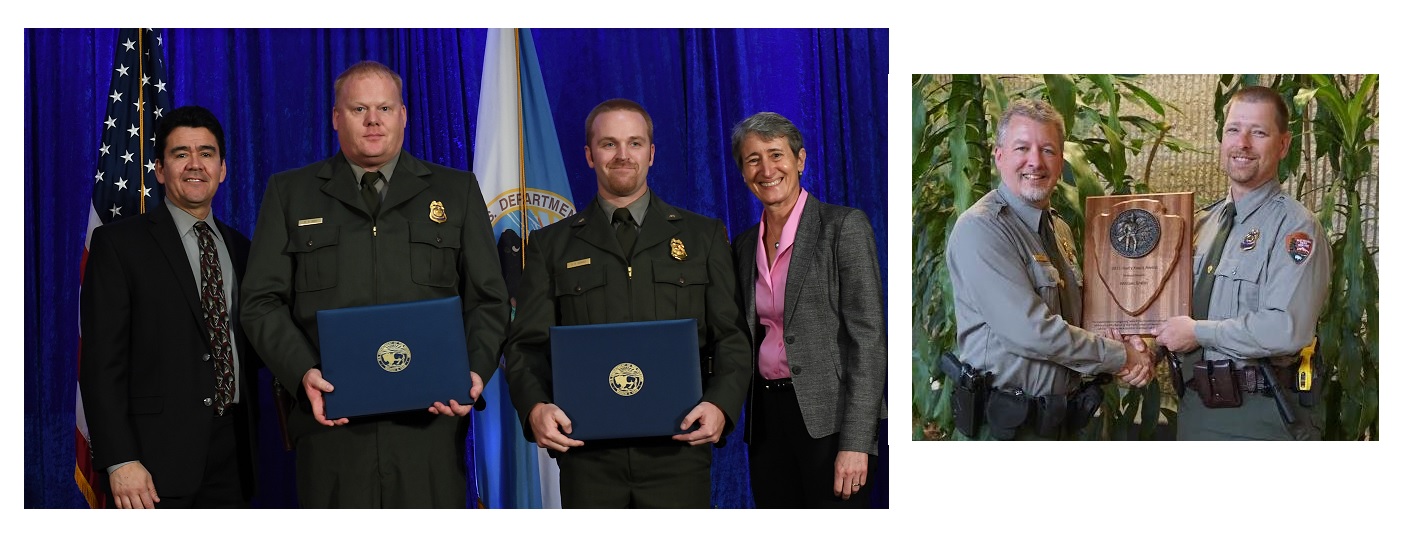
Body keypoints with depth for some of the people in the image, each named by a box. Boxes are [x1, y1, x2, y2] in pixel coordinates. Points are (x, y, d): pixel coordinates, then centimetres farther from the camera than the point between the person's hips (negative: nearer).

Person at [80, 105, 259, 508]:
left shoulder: (240, 249, 16)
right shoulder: (118, 244, 0)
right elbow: (102, 361, -7)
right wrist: (120, 460, -16)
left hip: (232, 458, 5)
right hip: (159, 458, -4)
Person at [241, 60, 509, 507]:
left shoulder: (457, 191, 14)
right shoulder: (290, 193, 13)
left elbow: (487, 300, 11)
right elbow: (263, 301, 6)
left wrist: (476, 371, -7)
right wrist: (303, 371, -11)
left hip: (431, 419, 0)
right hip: (331, 420, 0)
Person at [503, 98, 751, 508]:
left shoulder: (703, 236, 12)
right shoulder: (551, 245, 12)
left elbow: (730, 336, 6)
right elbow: (528, 345, 6)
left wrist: (721, 404, -12)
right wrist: (535, 407, -14)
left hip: (678, 447, 0)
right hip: (587, 450, 0)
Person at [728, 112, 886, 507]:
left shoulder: (844, 226, -6)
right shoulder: (745, 245, 13)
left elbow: (868, 337, -11)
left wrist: (855, 443, -17)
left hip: (827, 418, -6)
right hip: (767, 418, 6)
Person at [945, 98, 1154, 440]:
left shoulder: (1060, 229, 12)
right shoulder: (980, 229, -17)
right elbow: (1032, 331, -24)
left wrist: (1125, 343, -4)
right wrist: (1120, 357, -13)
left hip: (1061, 418, 8)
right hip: (1009, 424, -8)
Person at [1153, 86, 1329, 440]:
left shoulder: (1295, 227, -11)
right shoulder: (1202, 222, 11)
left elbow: (1288, 328, -23)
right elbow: (1174, 304, 16)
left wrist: (1199, 332, -16)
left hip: (1259, 415, -6)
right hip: (1193, 407, 6)